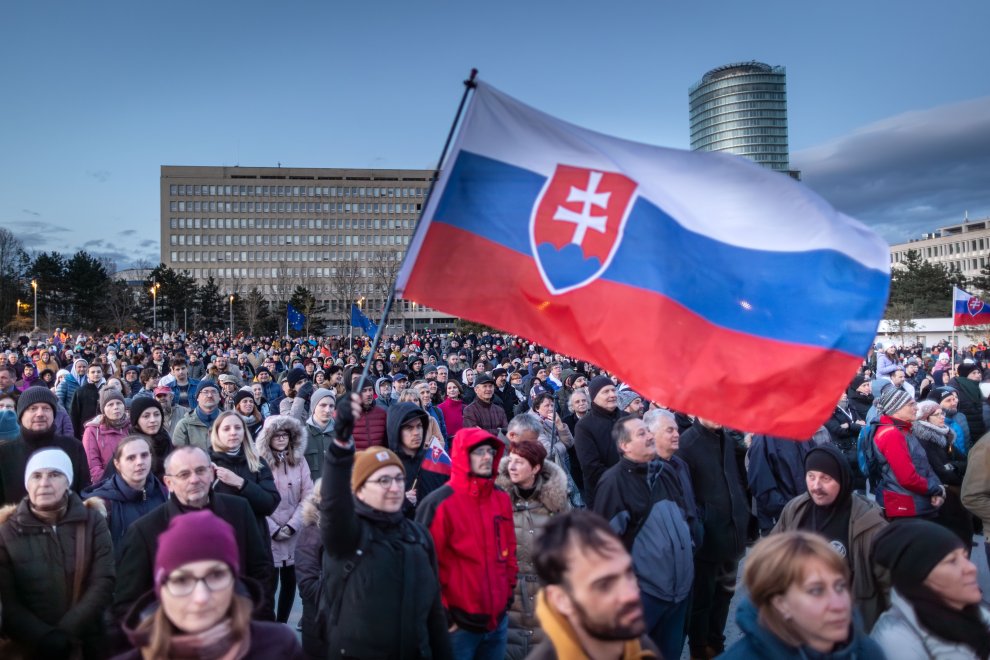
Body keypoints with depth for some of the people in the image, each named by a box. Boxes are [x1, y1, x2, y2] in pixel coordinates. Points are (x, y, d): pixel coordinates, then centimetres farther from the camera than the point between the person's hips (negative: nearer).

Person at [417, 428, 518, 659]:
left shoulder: (502, 499, 5)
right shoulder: (439, 504, -15)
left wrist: (509, 588, 12)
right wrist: (442, 613, -10)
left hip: (498, 619, 6)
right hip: (459, 623, -6)